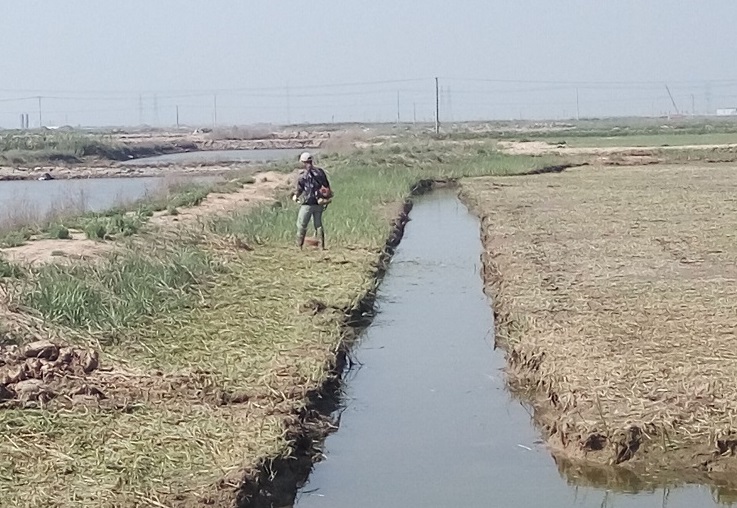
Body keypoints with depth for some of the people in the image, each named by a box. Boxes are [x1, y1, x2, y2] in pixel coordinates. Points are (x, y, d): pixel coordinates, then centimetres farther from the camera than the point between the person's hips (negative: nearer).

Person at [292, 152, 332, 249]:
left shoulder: (303, 175, -12)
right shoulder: (320, 171, 4)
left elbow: (300, 189, -7)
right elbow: (327, 187, 9)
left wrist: (295, 196, 14)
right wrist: (327, 197, 21)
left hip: (308, 203, -5)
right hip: (319, 203, 5)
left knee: (301, 224, 4)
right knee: (318, 224, 14)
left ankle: (299, 245, 3)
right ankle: (322, 245, 10)